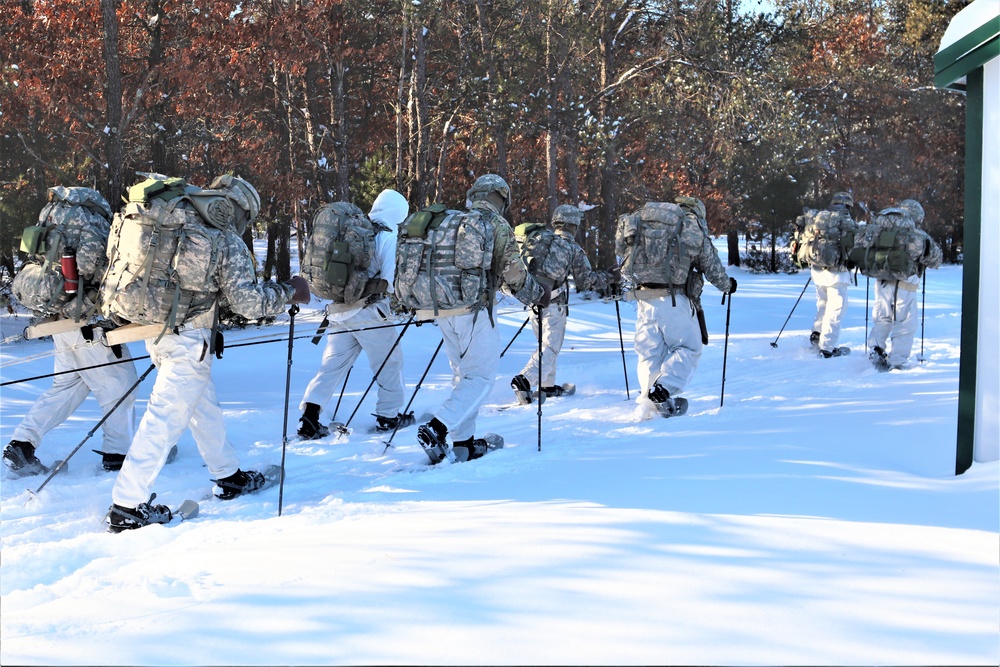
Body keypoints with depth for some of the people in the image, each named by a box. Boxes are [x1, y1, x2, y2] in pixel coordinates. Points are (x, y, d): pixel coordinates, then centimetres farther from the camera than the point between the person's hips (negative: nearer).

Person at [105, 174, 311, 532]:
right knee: (166, 418, -5)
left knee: (205, 405, 21)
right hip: (188, 338, -9)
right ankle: (127, 508, -3)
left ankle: (229, 476, 35)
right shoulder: (228, 242, -10)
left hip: (158, 327, 9)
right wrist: (288, 292, 0)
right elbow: (247, 301, -12)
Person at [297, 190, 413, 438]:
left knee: (333, 362, 8)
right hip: (368, 311, -7)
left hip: (339, 309, 7)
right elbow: (392, 279, -16)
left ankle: (309, 418, -2)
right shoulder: (389, 238, -9)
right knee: (390, 360, 10)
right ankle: (389, 415, 19)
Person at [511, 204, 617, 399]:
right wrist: (609, 278, 11)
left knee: (546, 344, 20)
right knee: (551, 347, -3)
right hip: (554, 304, -6)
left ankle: (548, 385, 23)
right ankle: (525, 379, -21)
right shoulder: (573, 249, -4)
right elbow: (586, 280, -1)